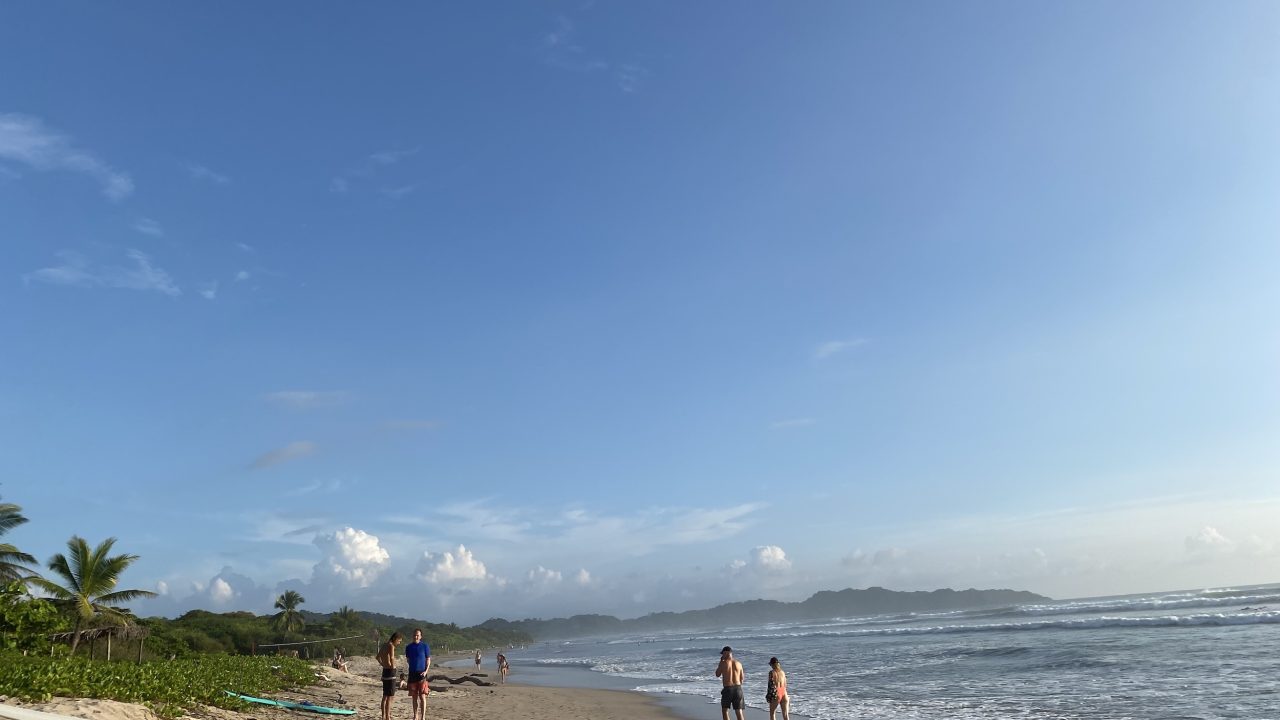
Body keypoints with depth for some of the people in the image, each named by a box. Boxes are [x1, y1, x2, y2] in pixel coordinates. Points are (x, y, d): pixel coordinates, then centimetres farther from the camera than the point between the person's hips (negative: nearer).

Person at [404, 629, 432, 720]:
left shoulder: (425, 646, -2)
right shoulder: (408, 647, 8)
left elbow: (428, 660, 1)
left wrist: (426, 671, -12)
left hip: (421, 673, -3)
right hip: (412, 673, 3)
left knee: (422, 696, -7)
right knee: (414, 696, 8)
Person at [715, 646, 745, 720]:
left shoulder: (723, 663, -7)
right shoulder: (738, 664, 5)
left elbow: (717, 675, 9)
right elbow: (741, 679, 11)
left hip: (727, 689, -3)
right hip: (738, 688, 3)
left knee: (725, 710, 13)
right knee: (739, 712, 7)